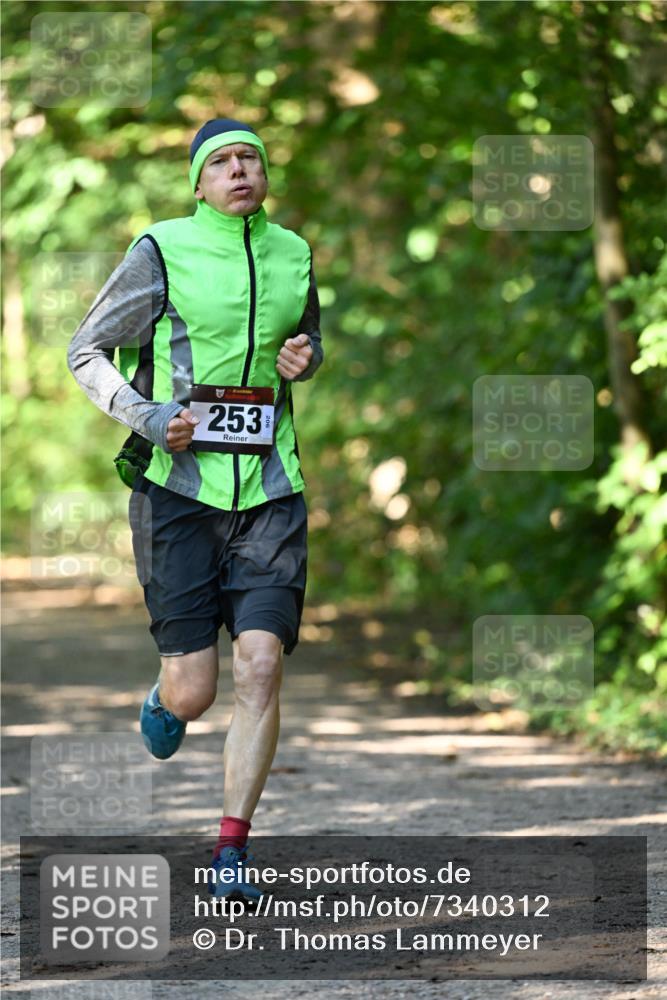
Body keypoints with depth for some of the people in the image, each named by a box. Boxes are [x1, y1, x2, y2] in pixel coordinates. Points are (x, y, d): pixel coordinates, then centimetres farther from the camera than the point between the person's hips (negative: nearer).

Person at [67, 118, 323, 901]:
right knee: (193, 692, -3)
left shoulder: (292, 255, 8)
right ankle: (165, 703, 38)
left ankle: (230, 854, -5)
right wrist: (145, 418, -11)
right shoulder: (162, 252, -4)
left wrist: (303, 358, 3)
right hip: (179, 488, -3)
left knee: (261, 669, -12)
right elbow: (86, 350, 4)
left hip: (268, 492, 3)